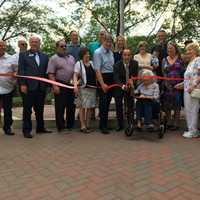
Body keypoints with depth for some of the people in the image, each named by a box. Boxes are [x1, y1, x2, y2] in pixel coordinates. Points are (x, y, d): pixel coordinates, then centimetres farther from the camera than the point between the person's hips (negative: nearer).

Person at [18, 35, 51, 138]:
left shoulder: (44, 56, 13)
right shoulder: (23, 55, 5)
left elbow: (46, 71, 11)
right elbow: (21, 71, -2)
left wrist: (46, 84, 4)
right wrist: (22, 84, -11)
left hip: (41, 87, 3)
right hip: (28, 87, -3)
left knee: (40, 109, 12)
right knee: (27, 110, 4)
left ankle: (40, 128, 23)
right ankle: (27, 130, 12)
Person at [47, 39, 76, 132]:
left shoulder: (71, 57, 15)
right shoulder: (54, 59, -3)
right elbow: (51, 74, -10)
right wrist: (55, 86, -17)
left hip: (71, 85, 6)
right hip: (60, 85, -6)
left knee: (71, 106, 11)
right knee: (60, 107, 1)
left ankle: (70, 125, 24)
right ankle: (60, 126, 11)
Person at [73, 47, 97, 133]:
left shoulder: (91, 63, 14)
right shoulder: (78, 63, -1)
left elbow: (96, 74, 17)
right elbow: (75, 75, -8)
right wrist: (75, 85, -23)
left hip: (92, 88, 5)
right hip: (83, 88, -5)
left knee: (89, 107, 8)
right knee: (82, 107, -1)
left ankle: (88, 125, 17)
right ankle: (83, 126, 3)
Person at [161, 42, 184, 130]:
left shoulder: (180, 59, 2)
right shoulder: (164, 60, 8)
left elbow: (183, 72, 1)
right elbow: (163, 73, 6)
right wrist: (167, 84, -4)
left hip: (177, 85, -2)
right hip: (167, 85, 2)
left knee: (177, 105, 3)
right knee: (167, 105, 6)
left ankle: (176, 123, 13)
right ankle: (169, 122, 20)